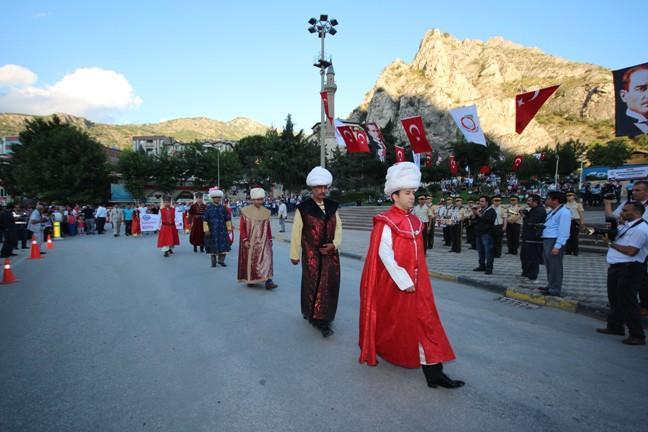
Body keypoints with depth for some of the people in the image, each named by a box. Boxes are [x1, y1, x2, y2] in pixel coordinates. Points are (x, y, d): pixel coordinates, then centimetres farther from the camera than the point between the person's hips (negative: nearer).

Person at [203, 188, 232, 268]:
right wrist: (206, 229, -7)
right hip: (212, 230, -1)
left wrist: (229, 228, 6)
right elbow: (205, 220, -2)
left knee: (223, 245, -3)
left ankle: (221, 260, 10)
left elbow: (228, 219, 9)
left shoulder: (223, 208, 4)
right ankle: (213, 261, 18)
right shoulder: (208, 208, -2)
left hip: (222, 230, 2)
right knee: (213, 246, 5)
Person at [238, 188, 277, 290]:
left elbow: (268, 228, 9)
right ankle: (250, 280, 27)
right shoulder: (246, 211, -6)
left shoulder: (266, 212, 3)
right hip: (250, 241, -2)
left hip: (263, 241, 2)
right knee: (250, 261, 9)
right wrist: (245, 240, -11)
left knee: (266, 259, -10)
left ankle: (268, 282, -13)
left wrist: (270, 239, 10)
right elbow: (242, 227, -5)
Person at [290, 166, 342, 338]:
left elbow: (338, 227, 9)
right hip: (311, 254, -4)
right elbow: (296, 233, -3)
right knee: (313, 284, -1)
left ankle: (325, 316, 26)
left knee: (330, 284, 8)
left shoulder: (332, 206, 7)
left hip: (330, 253, 4)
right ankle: (318, 319, 11)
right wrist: (295, 255, 1)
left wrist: (334, 244, -8)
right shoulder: (303, 208, -7)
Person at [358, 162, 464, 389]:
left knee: (424, 320, 5)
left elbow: (417, 255, 13)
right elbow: (384, 253, -20)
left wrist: (416, 279, 10)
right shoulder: (386, 222, -14)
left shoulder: (414, 221, 8)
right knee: (389, 320, 11)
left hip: (414, 282, 6)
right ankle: (375, 347, 38)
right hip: (392, 283, -6)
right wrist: (403, 281, -21)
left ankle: (433, 371, 12)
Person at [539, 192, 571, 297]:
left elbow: (563, 231, -19)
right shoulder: (553, 211, 17)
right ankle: (550, 286, 29)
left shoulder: (564, 212, -13)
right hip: (547, 241, 10)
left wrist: (557, 246, -23)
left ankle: (555, 290, 6)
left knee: (555, 266, -2)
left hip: (555, 241, -10)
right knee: (549, 265, 17)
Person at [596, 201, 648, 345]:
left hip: (629, 269, -10)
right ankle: (615, 327, 32)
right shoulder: (626, 225, 14)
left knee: (627, 302, -4)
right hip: (615, 267, 10)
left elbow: (631, 251, -23)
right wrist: (609, 236, 5)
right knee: (615, 299, 18)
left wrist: (612, 244, -12)